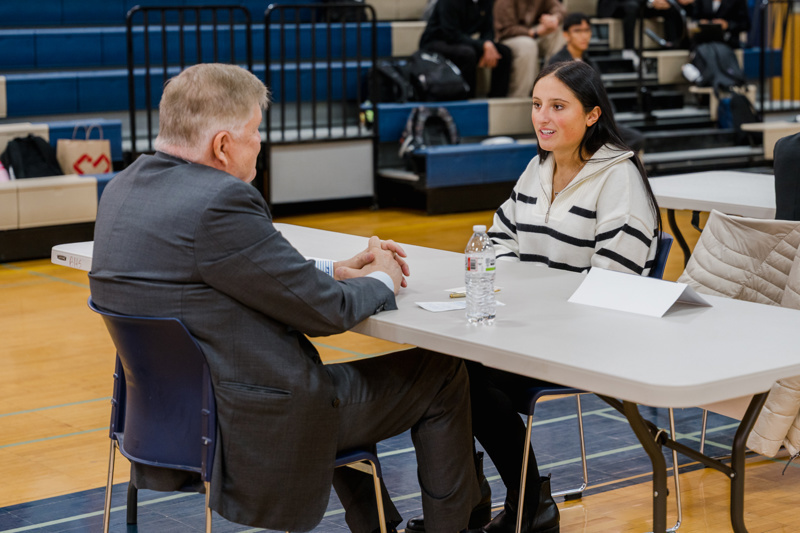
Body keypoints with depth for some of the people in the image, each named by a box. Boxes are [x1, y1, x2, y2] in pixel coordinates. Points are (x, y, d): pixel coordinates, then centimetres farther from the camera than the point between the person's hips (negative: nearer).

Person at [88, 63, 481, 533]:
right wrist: (380, 282, 2)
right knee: (441, 374, 9)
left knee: (342, 380, 35)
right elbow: (324, 310, -18)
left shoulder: (125, 189, 4)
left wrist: (336, 271, 10)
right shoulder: (217, 203, -26)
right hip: (256, 434, -9)